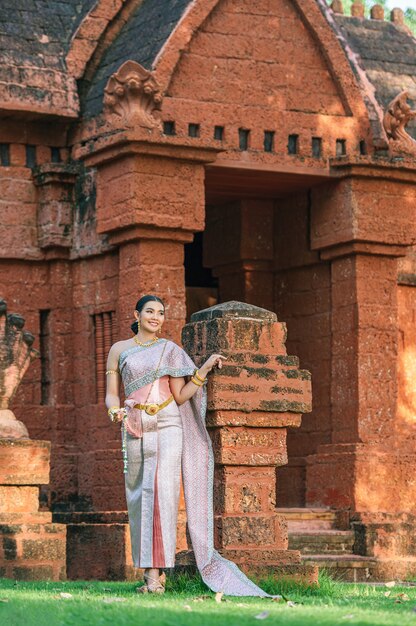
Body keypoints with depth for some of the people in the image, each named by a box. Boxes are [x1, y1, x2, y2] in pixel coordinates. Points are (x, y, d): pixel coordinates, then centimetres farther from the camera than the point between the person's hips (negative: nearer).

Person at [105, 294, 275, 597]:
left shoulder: (171, 350, 9)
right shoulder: (119, 350, 11)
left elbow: (181, 396, 6)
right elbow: (111, 394, 9)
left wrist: (205, 369, -1)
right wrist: (115, 411, -12)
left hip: (168, 427, -1)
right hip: (135, 429, 2)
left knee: (162, 491, -14)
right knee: (139, 497, 0)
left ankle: (155, 574, -17)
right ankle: (152, 569, 9)